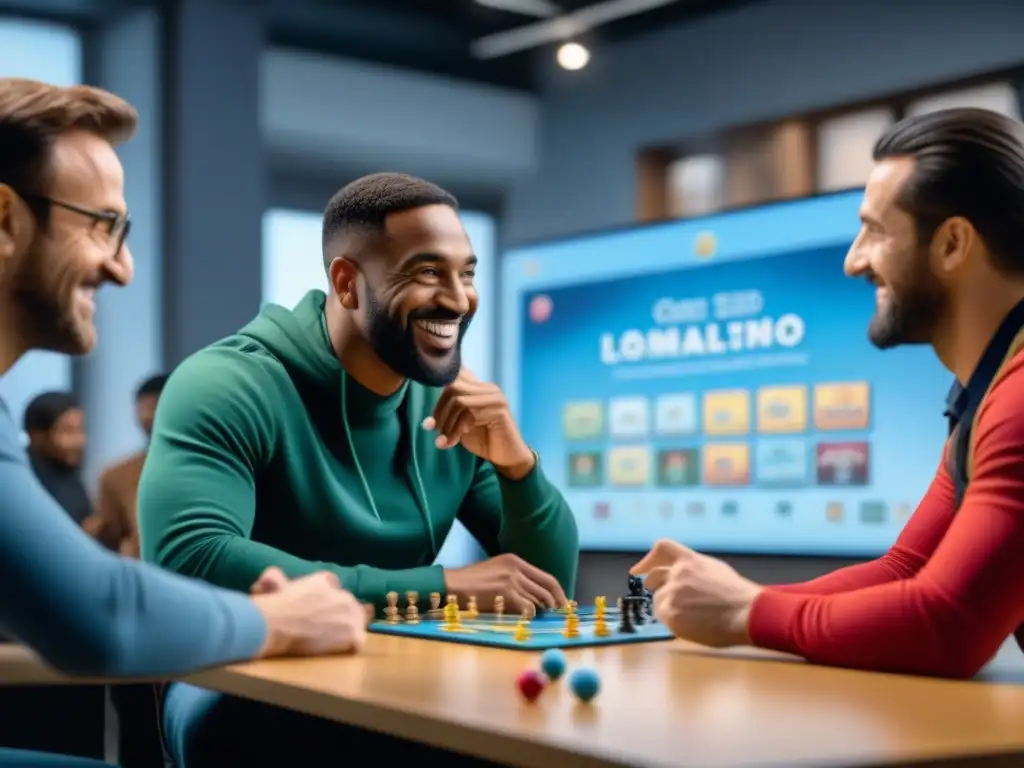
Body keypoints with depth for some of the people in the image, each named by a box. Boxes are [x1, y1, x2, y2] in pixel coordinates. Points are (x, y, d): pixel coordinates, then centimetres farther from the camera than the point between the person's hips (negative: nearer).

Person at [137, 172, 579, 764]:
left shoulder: (453, 410, 1)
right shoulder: (230, 387, -17)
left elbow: (550, 588, 4)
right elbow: (189, 562, -34)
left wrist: (515, 462, -17)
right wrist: (441, 586, -32)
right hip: (242, 695, -4)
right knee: (230, 718, -37)